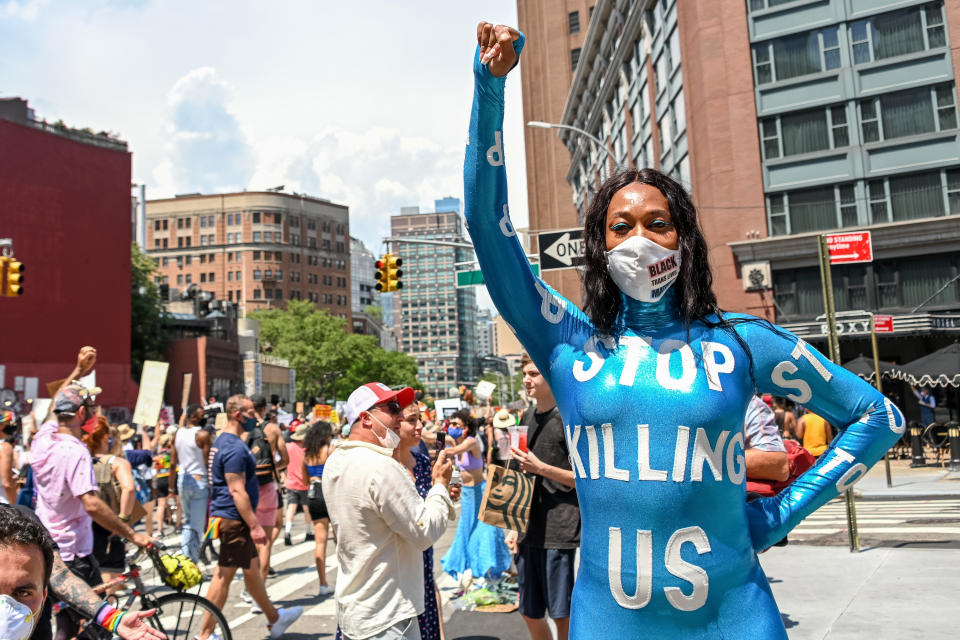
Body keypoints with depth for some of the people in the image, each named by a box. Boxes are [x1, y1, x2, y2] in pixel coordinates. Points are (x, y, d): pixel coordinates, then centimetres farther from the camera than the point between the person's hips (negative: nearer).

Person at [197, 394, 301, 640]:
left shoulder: (223, 441, 13)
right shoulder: (235, 447, -20)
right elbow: (237, 491, -24)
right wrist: (255, 525, -23)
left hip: (227, 516, 11)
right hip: (234, 519, -11)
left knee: (252, 567, 18)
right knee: (224, 576, -2)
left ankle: (274, 618, 31)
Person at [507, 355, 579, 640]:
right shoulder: (528, 416, 12)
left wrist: (541, 468, -18)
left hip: (559, 530, -7)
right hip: (528, 529, 7)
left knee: (562, 614, 3)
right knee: (530, 612, 15)